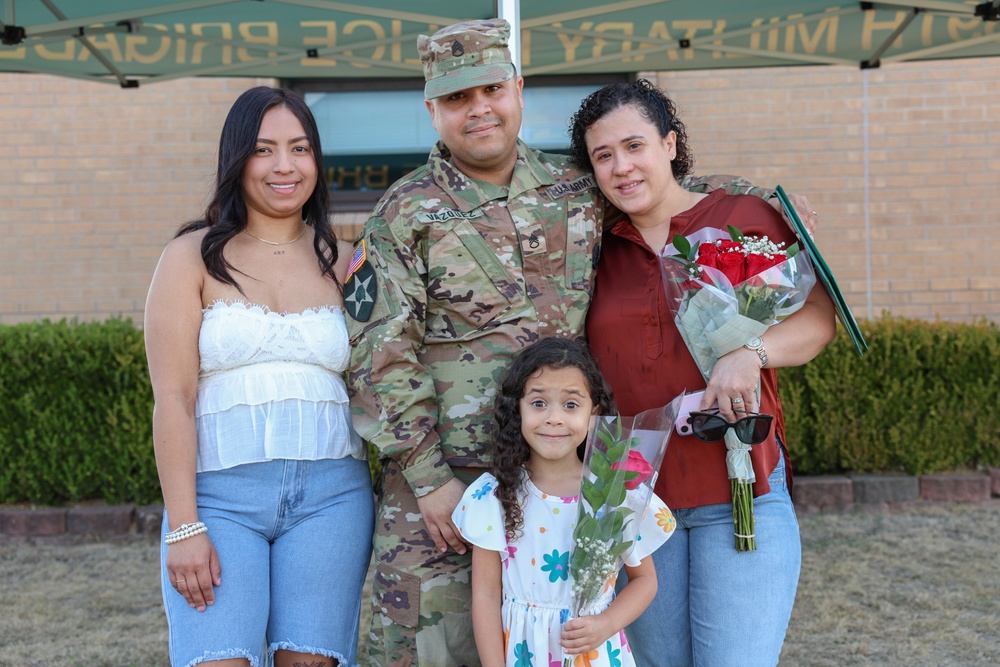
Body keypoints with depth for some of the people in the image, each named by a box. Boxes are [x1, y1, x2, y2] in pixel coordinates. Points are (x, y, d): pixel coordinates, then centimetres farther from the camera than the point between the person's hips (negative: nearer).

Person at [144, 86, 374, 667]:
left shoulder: (340, 263, 13)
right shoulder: (194, 257, 5)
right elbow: (172, 398, -2)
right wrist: (183, 526, -9)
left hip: (332, 491, 2)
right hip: (219, 492, -2)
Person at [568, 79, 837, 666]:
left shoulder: (746, 217, 1)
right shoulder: (599, 251, 9)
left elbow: (819, 317, -2)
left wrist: (750, 353, -20)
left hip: (742, 492, -3)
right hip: (636, 498, 3)